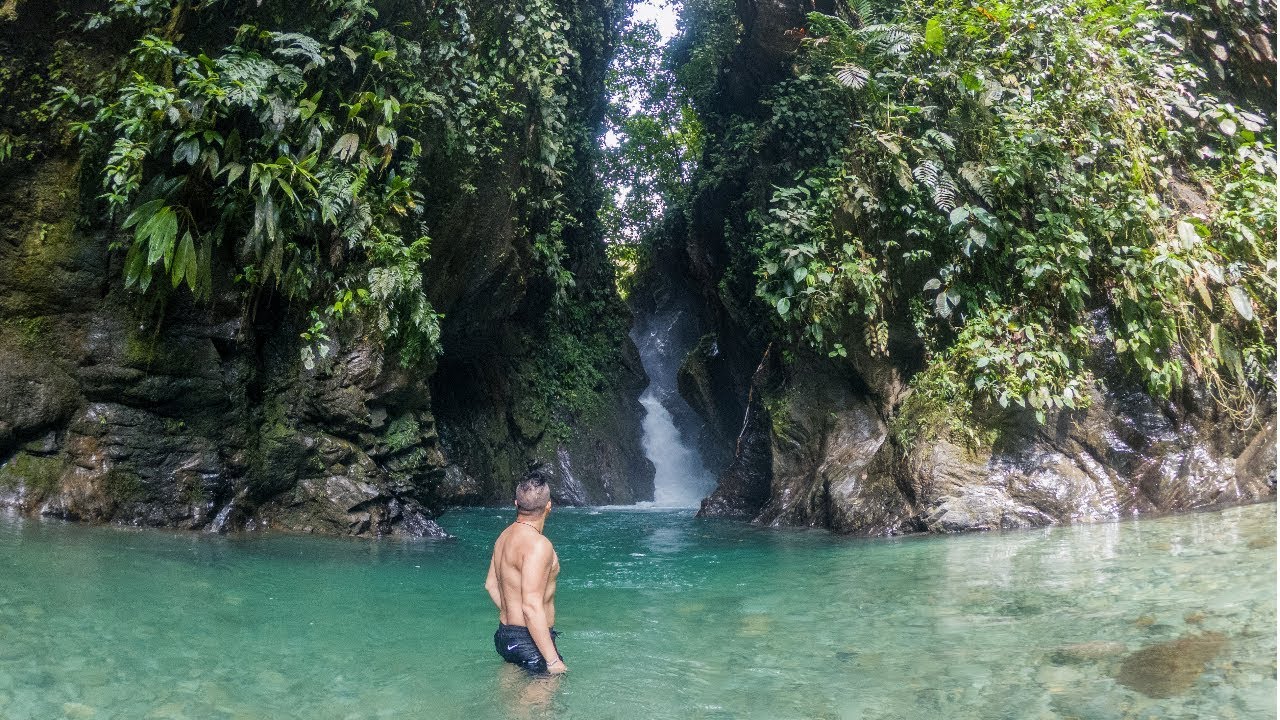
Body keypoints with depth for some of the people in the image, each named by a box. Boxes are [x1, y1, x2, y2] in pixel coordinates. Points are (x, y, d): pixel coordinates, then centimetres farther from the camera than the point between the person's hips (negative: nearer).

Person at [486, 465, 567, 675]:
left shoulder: (505, 535, 6)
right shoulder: (538, 544, -23)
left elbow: (491, 584, 18)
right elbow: (532, 607, -27)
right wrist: (553, 660, -24)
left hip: (505, 634, 10)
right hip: (531, 642, -10)